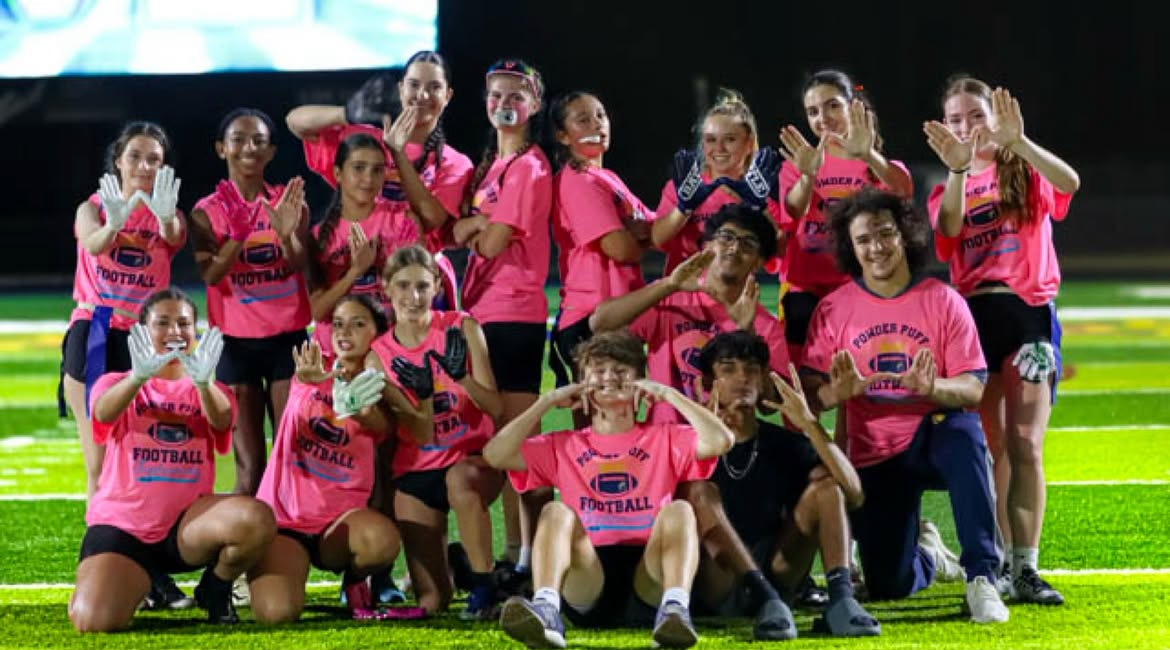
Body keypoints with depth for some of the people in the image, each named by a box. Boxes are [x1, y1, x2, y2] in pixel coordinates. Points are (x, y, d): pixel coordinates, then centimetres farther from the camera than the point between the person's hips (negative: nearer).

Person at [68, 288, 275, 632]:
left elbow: (222, 420, -16)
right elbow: (104, 412, -20)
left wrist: (202, 383, -40)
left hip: (187, 523, 1)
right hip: (120, 523, -1)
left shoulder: (210, 393, 10)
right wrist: (139, 377, -42)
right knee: (94, 621, -27)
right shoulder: (116, 383, 6)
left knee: (257, 519, -31)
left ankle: (215, 589, 2)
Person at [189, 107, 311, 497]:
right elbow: (210, 274, -13)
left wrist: (286, 235, -29)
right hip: (236, 343, -1)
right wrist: (238, 233, -29)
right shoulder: (208, 211, 0)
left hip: (286, 338, 1)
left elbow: (297, 266, -8)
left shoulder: (289, 203, 4)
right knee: (249, 469, -1)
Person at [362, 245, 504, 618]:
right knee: (430, 603, -5)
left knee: (459, 479, -41)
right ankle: (446, 561, 31)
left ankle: (483, 587, -26)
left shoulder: (462, 329, -5)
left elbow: (495, 408, -11)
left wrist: (461, 376, -28)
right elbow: (423, 436, -8)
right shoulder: (379, 356, -3)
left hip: (474, 460, -2)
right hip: (415, 473, 2)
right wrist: (422, 396, -27)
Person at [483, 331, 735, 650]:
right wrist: (547, 401, 8)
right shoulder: (563, 446, 24)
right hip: (587, 579, 0)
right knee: (556, 511, -25)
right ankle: (545, 610, -53)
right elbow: (495, 454, 9)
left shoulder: (665, 439, 22)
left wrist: (667, 394, 6)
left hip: (649, 577, 0)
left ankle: (675, 610, -52)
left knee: (679, 510, -26)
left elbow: (720, 440, 2)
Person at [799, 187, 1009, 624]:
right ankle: (927, 554, 35)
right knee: (887, 586, -5)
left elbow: (975, 390, -11)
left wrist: (932, 387, -31)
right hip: (875, 457, 2)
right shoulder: (833, 309, -1)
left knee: (963, 432, -39)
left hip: (935, 441, -2)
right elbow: (809, 397, -4)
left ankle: (981, 576, -34)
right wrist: (838, 392, -26)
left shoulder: (943, 301, -5)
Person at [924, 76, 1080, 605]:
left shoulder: (1026, 174, 8)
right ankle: (998, 564, 8)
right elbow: (950, 228, -9)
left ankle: (1026, 567, -12)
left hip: (1028, 309, -3)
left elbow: (1068, 183, -16)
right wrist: (958, 169, -23)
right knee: (990, 447, 3)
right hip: (971, 314, 3)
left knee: (1024, 444, -10)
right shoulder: (948, 189, 15)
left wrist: (1017, 142, -28)